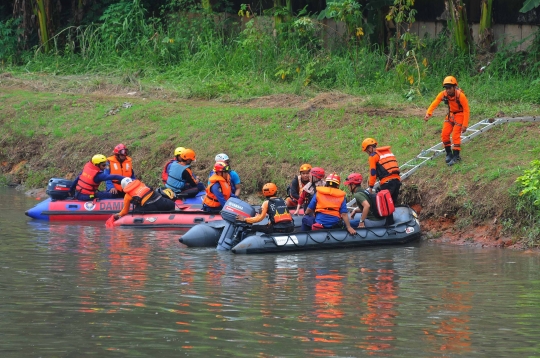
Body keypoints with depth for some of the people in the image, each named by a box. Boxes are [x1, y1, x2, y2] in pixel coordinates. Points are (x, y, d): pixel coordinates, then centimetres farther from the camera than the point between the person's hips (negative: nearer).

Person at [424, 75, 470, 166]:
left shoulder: (460, 95, -28)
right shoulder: (443, 94, -16)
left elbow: (466, 110, -22)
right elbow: (434, 103, -21)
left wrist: (464, 125, -22)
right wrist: (428, 114, -39)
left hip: (460, 115, -5)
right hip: (450, 115, 5)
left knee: (455, 135, -13)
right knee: (444, 134, -1)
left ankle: (456, 156, -2)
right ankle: (449, 154, 16)